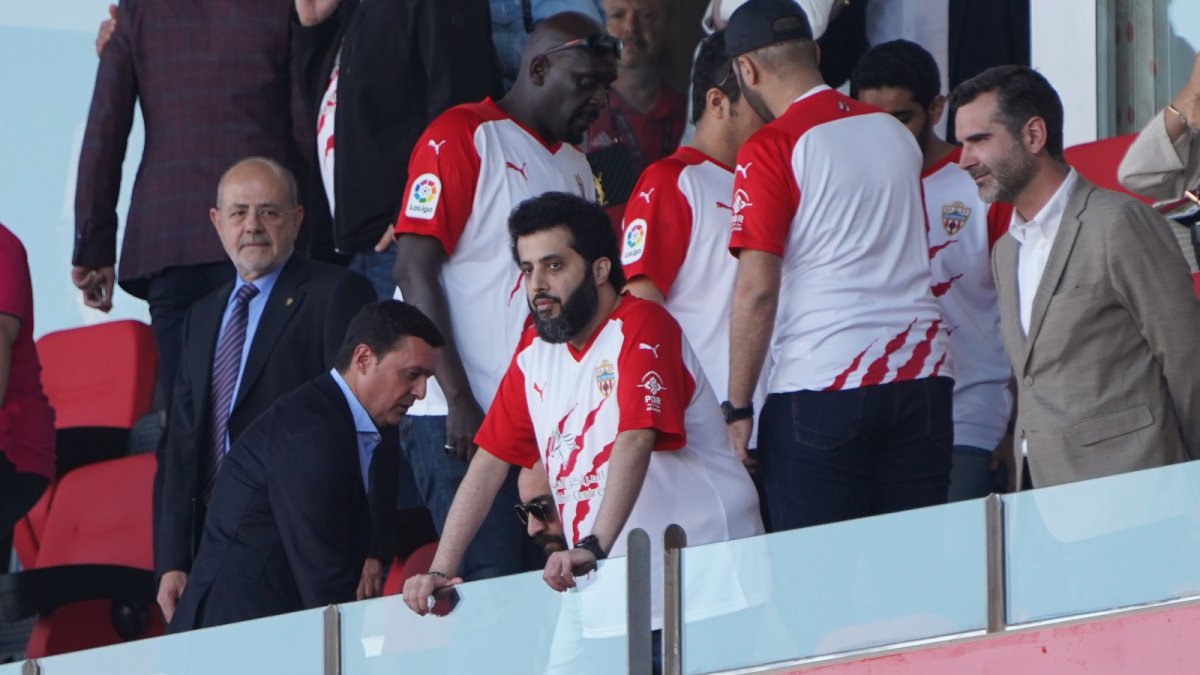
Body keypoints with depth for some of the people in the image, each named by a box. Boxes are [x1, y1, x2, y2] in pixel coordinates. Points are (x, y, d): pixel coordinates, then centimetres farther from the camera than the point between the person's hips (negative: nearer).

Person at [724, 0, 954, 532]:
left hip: (820, 382, -6)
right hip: (922, 376, 6)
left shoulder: (771, 149, -6)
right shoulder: (896, 134, 13)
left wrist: (738, 408, -7)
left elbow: (757, 289, -11)